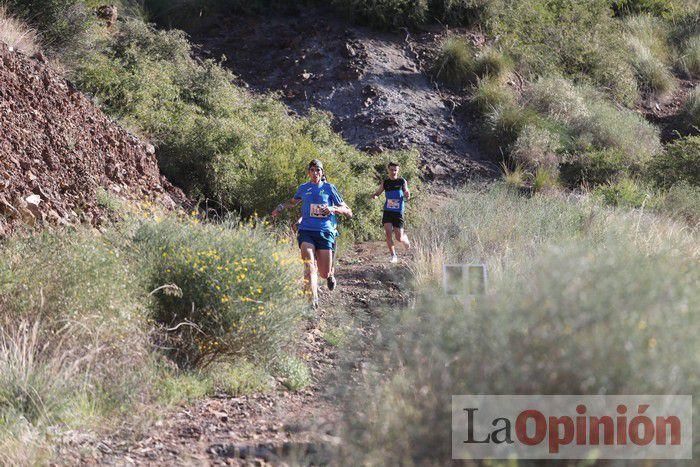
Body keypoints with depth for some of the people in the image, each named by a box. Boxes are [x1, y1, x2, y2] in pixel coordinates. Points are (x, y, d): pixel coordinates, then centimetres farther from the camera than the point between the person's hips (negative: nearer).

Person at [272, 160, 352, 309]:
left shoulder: (329, 188, 6)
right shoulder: (303, 188, 13)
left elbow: (348, 212, 5)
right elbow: (293, 201, 36)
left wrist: (333, 209, -13)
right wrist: (281, 207, 17)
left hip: (325, 231, -1)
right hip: (306, 231, 1)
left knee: (325, 274, 0)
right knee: (309, 266, -23)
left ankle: (330, 274, 38)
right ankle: (313, 300, -25)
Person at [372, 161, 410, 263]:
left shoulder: (402, 182, 0)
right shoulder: (385, 183, 5)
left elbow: (407, 197, 5)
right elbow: (377, 193, 14)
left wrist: (407, 195, -19)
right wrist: (374, 196, -10)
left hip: (398, 212, -2)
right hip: (387, 211, 2)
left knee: (399, 238, -1)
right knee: (388, 233, -13)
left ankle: (406, 239, 36)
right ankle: (393, 255, 0)